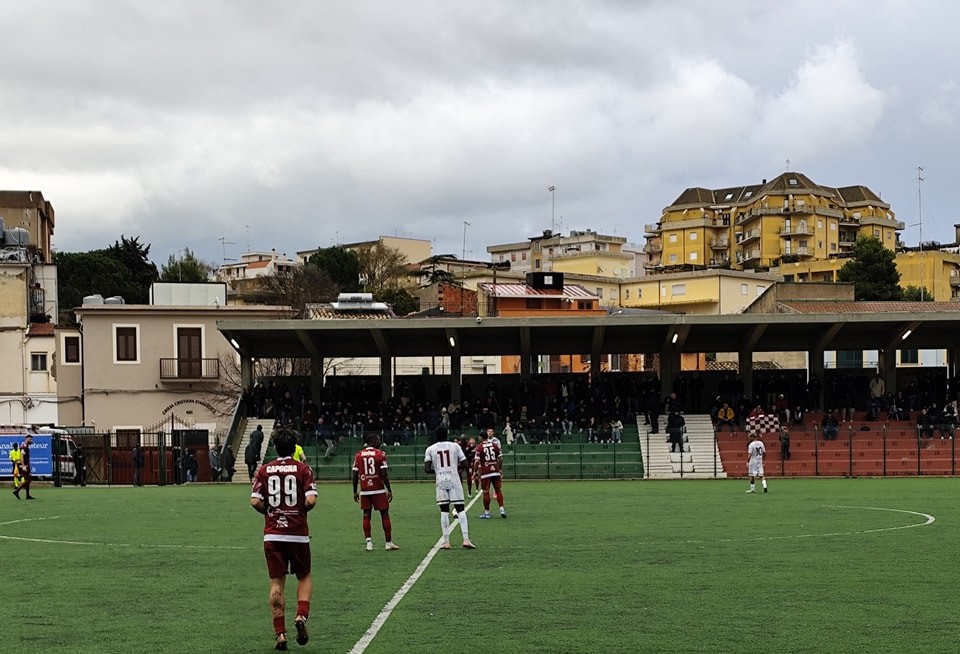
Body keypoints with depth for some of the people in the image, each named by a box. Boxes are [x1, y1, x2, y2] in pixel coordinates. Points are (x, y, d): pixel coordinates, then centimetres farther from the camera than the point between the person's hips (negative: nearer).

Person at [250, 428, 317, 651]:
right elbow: (311, 500, -14)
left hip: (272, 534, 1)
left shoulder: (264, 470, 2)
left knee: (276, 583, 6)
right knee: (304, 577, 17)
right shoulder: (303, 469, -3)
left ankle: (280, 633, 3)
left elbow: (255, 501, -6)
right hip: (298, 533, -1)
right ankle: (301, 616, -6)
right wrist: (301, 510, 7)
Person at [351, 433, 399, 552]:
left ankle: (369, 542, 2)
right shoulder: (380, 454, -7)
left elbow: (355, 475, 4)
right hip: (378, 490, -3)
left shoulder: (359, 455, 5)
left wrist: (355, 492, 13)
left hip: (364, 491, 3)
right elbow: (384, 474, -11)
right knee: (385, 514, 6)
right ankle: (389, 542, 9)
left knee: (366, 515, 8)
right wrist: (389, 490, -4)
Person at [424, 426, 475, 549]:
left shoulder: (430, 449, 3)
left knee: (444, 511, 6)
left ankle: (446, 542, 3)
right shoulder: (455, 446, 3)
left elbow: (427, 469, -3)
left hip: (441, 481, 1)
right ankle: (466, 539, -9)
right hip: (454, 480, -1)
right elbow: (464, 464, 1)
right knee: (460, 509, 1)